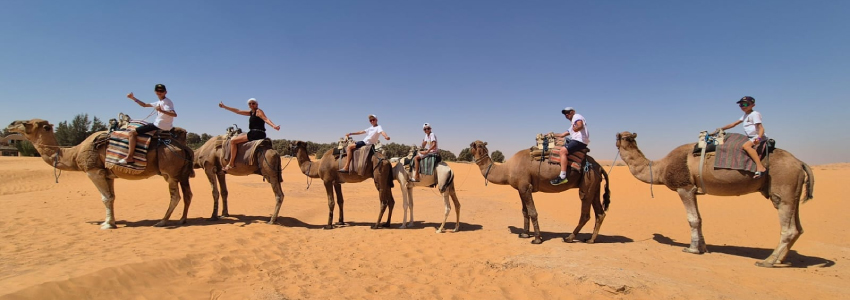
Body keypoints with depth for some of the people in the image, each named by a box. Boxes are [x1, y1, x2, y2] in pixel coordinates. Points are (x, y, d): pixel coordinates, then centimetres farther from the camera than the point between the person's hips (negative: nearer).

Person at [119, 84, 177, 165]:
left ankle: (129, 157, -12)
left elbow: (174, 114, -30)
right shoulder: (159, 102, 17)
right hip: (158, 125, 10)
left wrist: (162, 111, -40)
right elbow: (144, 105, 27)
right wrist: (133, 98, 21)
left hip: (159, 126, -10)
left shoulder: (167, 102, -13)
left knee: (132, 132, -10)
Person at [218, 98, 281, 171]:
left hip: (257, 134, -10)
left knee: (233, 140, -11)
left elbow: (266, 119, -22)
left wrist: (274, 126, -41)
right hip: (254, 134, 10)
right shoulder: (251, 112, 20)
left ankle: (231, 164, -9)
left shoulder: (258, 111, -6)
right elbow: (238, 111, 26)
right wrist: (224, 106, 29)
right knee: (239, 136, 32)